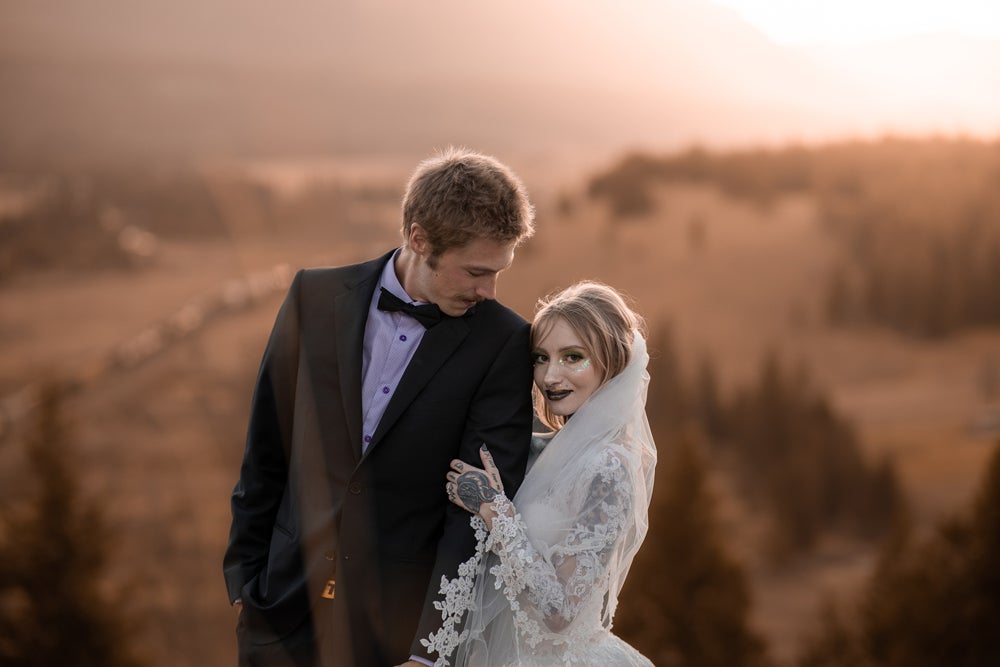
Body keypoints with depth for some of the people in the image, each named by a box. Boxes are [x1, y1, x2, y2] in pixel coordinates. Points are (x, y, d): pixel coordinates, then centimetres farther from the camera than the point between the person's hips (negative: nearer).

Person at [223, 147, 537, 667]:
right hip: (287, 607, 2)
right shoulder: (317, 297, -2)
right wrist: (243, 574, 7)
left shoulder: (503, 341, -9)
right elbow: (266, 450, 5)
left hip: (400, 623, -2)